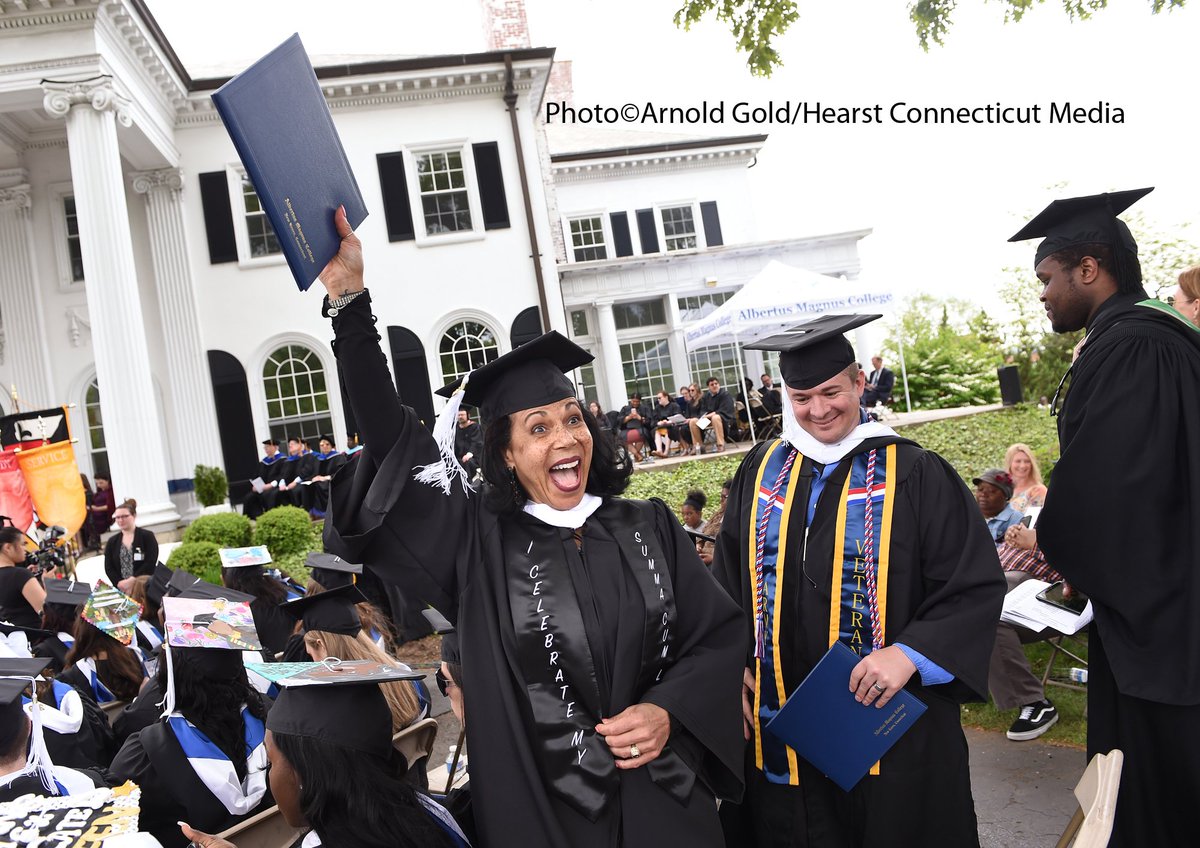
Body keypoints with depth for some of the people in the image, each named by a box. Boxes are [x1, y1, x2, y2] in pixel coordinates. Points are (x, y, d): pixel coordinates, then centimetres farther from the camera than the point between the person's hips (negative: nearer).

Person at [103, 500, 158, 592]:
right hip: (121, 590, 3)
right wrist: (120, 584, -10)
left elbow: (150, 564, -8)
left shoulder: (147, 536, 2)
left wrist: (131, 581, -15)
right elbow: (109, 568, 7)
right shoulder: (112, 542, 14)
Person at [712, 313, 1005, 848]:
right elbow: (728, 579, 12)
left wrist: (911, 654, -20)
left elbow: (977, 586, -8)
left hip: (890, 727, -3)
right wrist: (735, 663, 3)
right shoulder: (761, 471, 4)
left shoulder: (913, 474, -7)